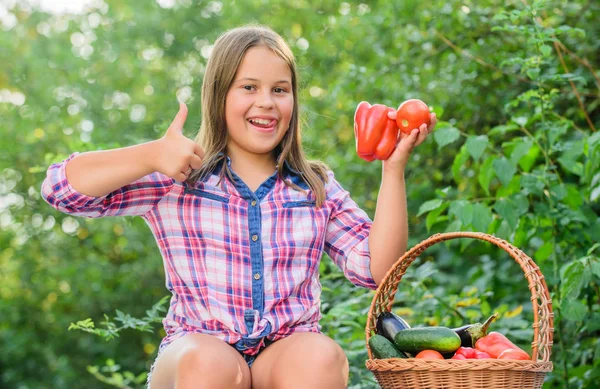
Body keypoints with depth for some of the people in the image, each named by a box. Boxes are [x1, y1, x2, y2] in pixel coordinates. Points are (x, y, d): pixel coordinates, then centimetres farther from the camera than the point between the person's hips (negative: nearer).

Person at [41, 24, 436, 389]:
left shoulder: (317, 187, 15)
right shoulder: (177, 180, 7)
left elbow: (378, 268, 5)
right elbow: (61, 187, 0)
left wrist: (393, 168, -1)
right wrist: (152, 155, -14)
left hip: (289, 354, 2)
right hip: (194, 353, -1)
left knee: (321, 356, -33)